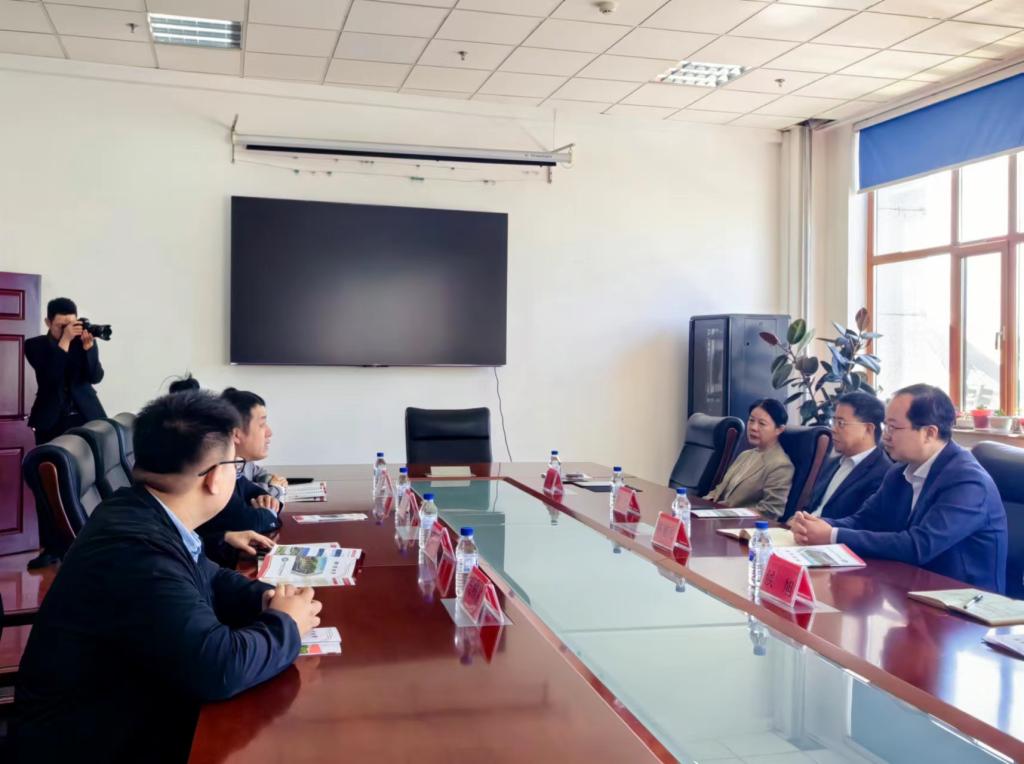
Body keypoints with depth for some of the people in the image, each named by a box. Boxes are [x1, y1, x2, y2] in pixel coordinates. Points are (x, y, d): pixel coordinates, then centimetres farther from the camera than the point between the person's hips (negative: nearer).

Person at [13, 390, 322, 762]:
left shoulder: (144, 515, -2)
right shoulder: (135, 548, -30)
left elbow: (208, 579, 15)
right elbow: (220, 667, -33)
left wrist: (267, 599, -3)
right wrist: (286, 623, -15)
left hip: (133, 707, 8)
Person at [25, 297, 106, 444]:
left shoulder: (83, 342, 5)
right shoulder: (35, 345, 1)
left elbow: (96, 377, -6)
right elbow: (50, 378, -16)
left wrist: (88, 345, -18)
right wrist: (65, 341, -20)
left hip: (87, 416, 1)